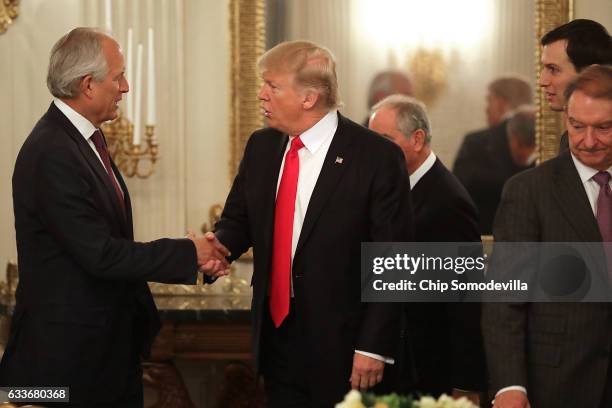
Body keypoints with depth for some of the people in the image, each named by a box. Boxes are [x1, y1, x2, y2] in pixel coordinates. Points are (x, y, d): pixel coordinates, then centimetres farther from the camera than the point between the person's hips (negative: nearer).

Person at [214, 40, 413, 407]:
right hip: (276, 341, 6)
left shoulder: (378, 157, -11)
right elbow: (238, 221, 16)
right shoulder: (261, 147, 7)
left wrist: (374, 347, -14)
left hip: (342, 349, -5)